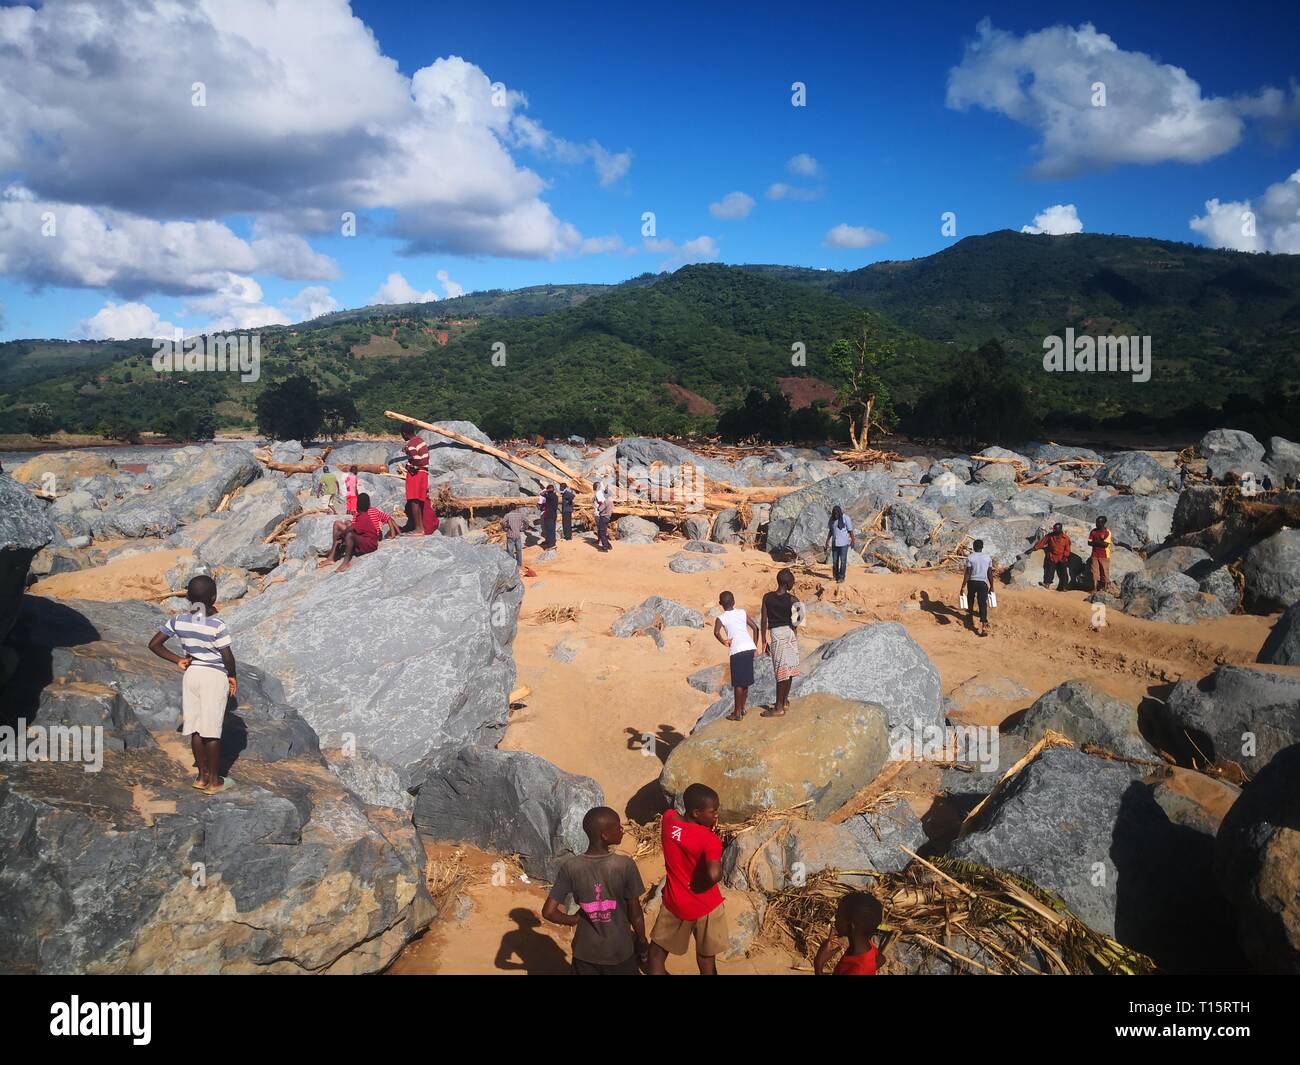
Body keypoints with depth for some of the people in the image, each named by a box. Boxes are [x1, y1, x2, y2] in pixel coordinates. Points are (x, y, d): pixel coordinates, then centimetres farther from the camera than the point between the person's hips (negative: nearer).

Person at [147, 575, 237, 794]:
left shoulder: (179, 621, -3)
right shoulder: (217, 626, -17)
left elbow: (154, 645, 1)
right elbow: (228, 657, -15)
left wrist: (178, 660, 6)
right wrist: (232, 676, 2)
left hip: (191, 675, 4)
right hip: (214, 677, -4)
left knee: (196, 728, 13)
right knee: (212, 730, 4)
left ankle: (202, 776, 24)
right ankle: (214, 781, 14)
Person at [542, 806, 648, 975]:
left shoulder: (570, 867, -16)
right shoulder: (625, 865, -21)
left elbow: (548, 912, -15)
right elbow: (635, 914, -11)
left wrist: (576, 920, 1)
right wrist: (642, 942, 6)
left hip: (585, 952, 2)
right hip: (620, 950, -1)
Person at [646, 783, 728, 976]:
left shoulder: (668, 818, -10)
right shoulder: (710, 840, -26)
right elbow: (714, 875, -41)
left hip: (674, 903, 3)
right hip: (704, 907, -3)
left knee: (656, 956, 19)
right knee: (707, 964, 18)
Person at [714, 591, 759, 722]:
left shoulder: (721, 618, 1)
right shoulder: (742, 612, 13)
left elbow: (716, 632, -19)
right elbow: (755, 628, 11)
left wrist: (724, 642, -3)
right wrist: (755, 646, 16)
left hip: (737, 650, -5)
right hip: (750, 647, 5)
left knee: (738, 683, 2)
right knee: (745, 681, 18)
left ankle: (737, 713, 5)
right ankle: (742, 708, 29)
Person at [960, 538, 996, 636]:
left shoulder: (970, 557, -6)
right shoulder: (988, 557, 3)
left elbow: (967, 573, -10)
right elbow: (990, 574, 5)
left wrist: (963, 587, -7)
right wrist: (991, 586, 16)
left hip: (972, 582, -1)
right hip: (983, 583, 1)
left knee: (970, 601, 23)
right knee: (983, 605, -2)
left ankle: (970, 619, 39)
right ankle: (984, 627, -13)